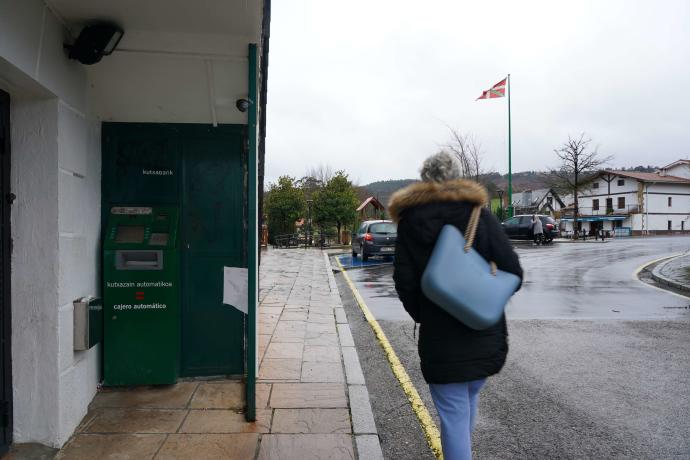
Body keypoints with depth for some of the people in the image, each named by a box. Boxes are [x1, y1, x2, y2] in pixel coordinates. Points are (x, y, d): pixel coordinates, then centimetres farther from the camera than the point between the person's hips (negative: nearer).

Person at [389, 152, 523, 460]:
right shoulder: (480, 215, -3)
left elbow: (405, 282, -9)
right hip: (487, 335, 3)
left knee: (453, 414, 6)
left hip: (440, 340, -2)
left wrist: (422, 315, 7)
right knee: (469, 397, 26)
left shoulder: (410, 220, -4)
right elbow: (513, 272, -7)